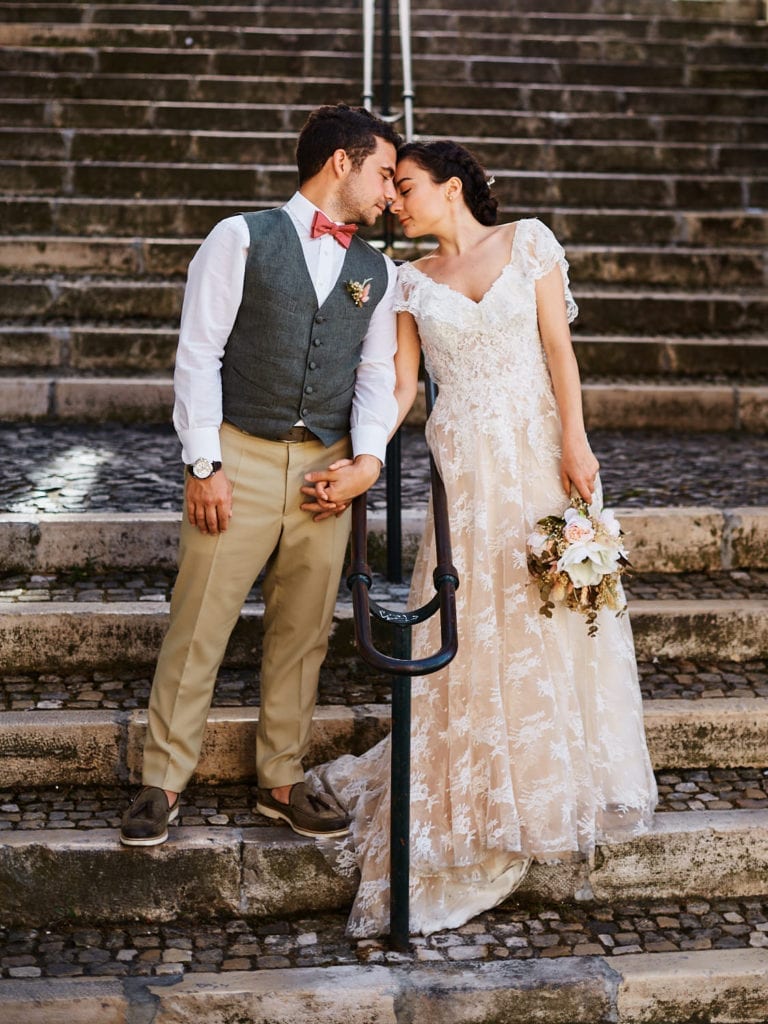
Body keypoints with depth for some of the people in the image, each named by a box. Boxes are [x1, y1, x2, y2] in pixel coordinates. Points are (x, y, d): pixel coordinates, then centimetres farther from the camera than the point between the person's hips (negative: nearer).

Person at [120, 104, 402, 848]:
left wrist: (370, 454, -7)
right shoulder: (243, 240, -1)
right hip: (239, 458, -4)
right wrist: (204, 464, -10)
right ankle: (162, 782, 11)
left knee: (303, 633, 10)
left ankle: (281, 781, 24)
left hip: (327, 470, 5)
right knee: (198, 625, -1)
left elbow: (376, 372, 11)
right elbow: (198, 354, -5)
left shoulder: (378, 272, 13)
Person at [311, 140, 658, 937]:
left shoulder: (528, 242, 4)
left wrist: (574, 442, -9)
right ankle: (479, 795, 17)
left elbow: (557, 347, -1)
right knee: (473, 626, 2)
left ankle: (561, 777, 24)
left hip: (541, 451, 0)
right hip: (465, 466, 1)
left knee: (555, 612, 5)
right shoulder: (410, 282, 8)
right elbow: (400, 387, 4)